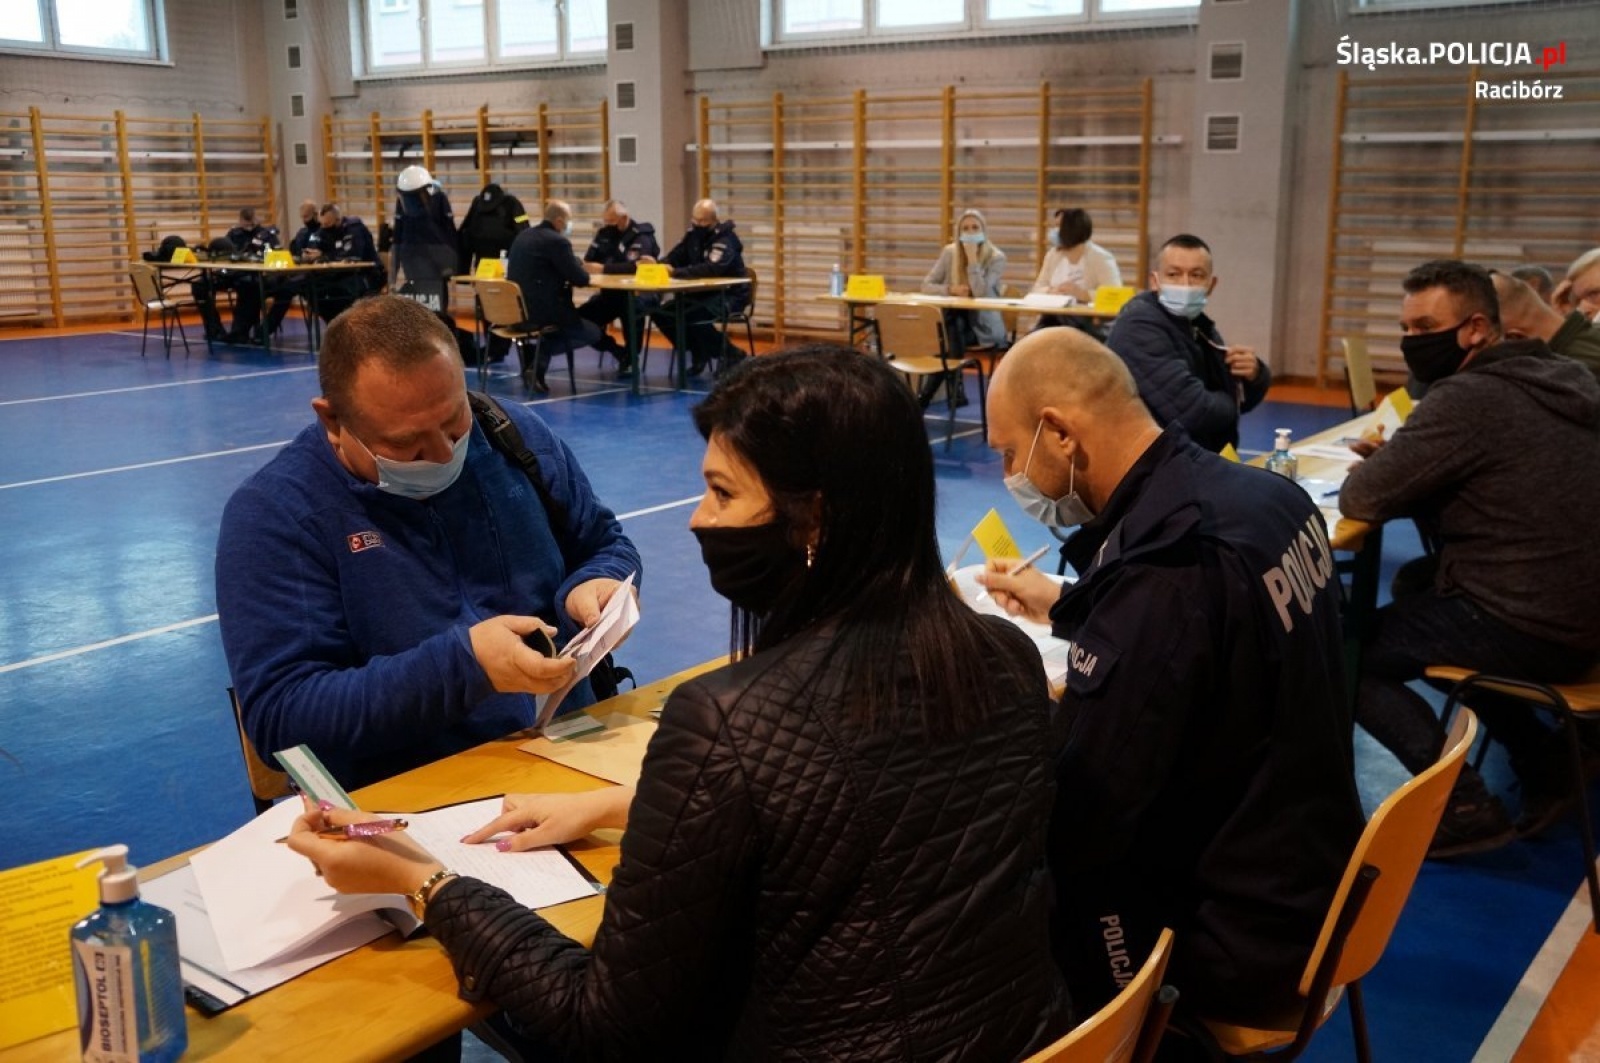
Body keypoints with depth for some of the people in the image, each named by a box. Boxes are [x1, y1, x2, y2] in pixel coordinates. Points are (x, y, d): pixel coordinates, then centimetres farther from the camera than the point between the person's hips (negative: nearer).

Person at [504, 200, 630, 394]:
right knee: (593, 333, 11)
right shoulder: (557, 241, -12)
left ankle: (536, 364, 14)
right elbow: (581, 280, -11)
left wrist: (574, 269, 19)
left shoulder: (523, 235, 14)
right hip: (540, 312, -7)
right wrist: (580, 272, 13)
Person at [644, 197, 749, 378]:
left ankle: (730, 355, -12)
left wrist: (675, 272, -41)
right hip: (702, 293, 8)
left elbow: (710, 269, -36)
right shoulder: (693, 234, 5)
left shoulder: (726, 240, -20)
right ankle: (699, 355, 6)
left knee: (690, 317, -32)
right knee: (661, 314, -8)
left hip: (729, 295, -8)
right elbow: (674, 258, 4)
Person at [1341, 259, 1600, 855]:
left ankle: (1466, 805, -1)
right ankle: (1543, 767, 24)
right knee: (1420, 589, 29)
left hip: (1526, 627, -9)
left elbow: (1360, 500, -16)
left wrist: (1375, 466, 6)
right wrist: (1396, 460, 6)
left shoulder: (1468, 398, -19)